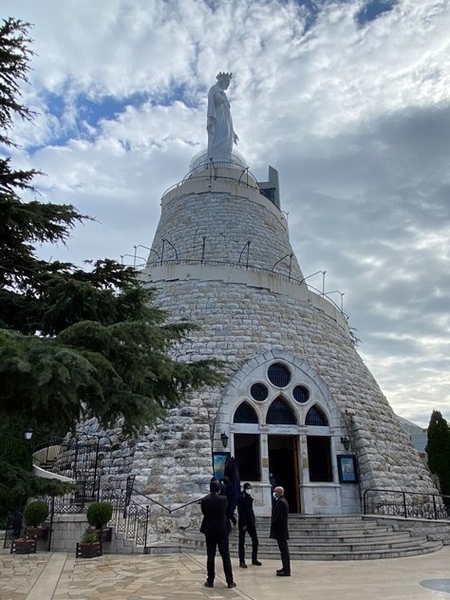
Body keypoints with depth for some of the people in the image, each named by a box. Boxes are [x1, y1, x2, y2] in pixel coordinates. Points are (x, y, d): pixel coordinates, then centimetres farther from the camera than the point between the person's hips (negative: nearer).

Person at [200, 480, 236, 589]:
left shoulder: (204, 500, -8)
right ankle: (230, 581, 9)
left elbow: (203, 512, 6)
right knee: (226, 556, 6)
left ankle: (210, 581, 11)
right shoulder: (223, 499, -11)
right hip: (222, 530, -1)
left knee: (210, 556, 8)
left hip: (209, 531, 1)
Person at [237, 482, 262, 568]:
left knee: (255, 540, 7)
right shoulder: (241, 497, -13)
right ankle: (242, 561, 7)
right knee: (242, 542, 0)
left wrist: (253, 521, 9)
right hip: (243, 523, -7)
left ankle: (254, 559, 20)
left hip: (250, 522, 7)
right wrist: (243, 524, -19)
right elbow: (240, 512, -17)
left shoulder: (249, 497, 10)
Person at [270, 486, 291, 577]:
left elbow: (278, 517, -23)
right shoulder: (282, 501, 14)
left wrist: (272, 524, -13)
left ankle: (286, 571, 0)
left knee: (284, 550, -5)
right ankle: (285, 568, 24)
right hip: (281, 530, 10)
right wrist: (273, 522, 12)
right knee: (284, 550, 16)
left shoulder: (281, 502, -19)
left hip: (280, 531, -10)